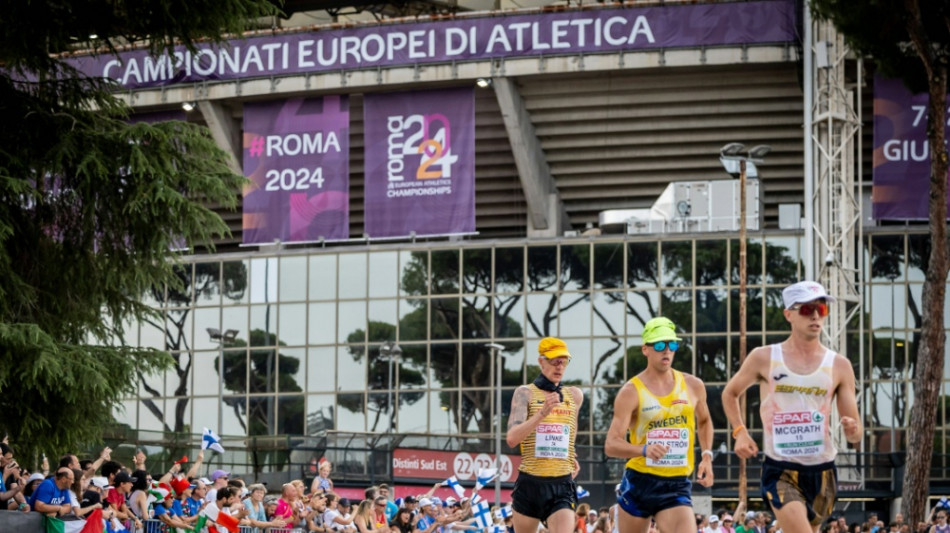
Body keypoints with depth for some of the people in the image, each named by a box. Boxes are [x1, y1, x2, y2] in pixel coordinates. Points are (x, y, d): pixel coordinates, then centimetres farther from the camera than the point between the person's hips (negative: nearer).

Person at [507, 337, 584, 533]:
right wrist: (542, 413, -26)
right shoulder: (525, 393, -2)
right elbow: (512, 438, -16)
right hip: (529, 482, -1)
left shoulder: (575, 396, 9)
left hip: (561, 486, 1)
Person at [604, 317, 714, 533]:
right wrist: (644, 449, -33)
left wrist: (707, 456, 10)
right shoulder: (631, 392, -7)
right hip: (638, 483, -1)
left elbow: (704, 421, 26)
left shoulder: (693, 386, 5)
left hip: (677, 485, 1)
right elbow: (611, 444, -14)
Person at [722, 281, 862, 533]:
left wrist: (852, 430, -22)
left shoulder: (839, 366, 2)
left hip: (822, 472, 3)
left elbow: (855, 435, 3)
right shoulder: (764, 358, -1)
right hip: (780, 472, -3)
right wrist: (740, 432, 1)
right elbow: (730, 393, 16)